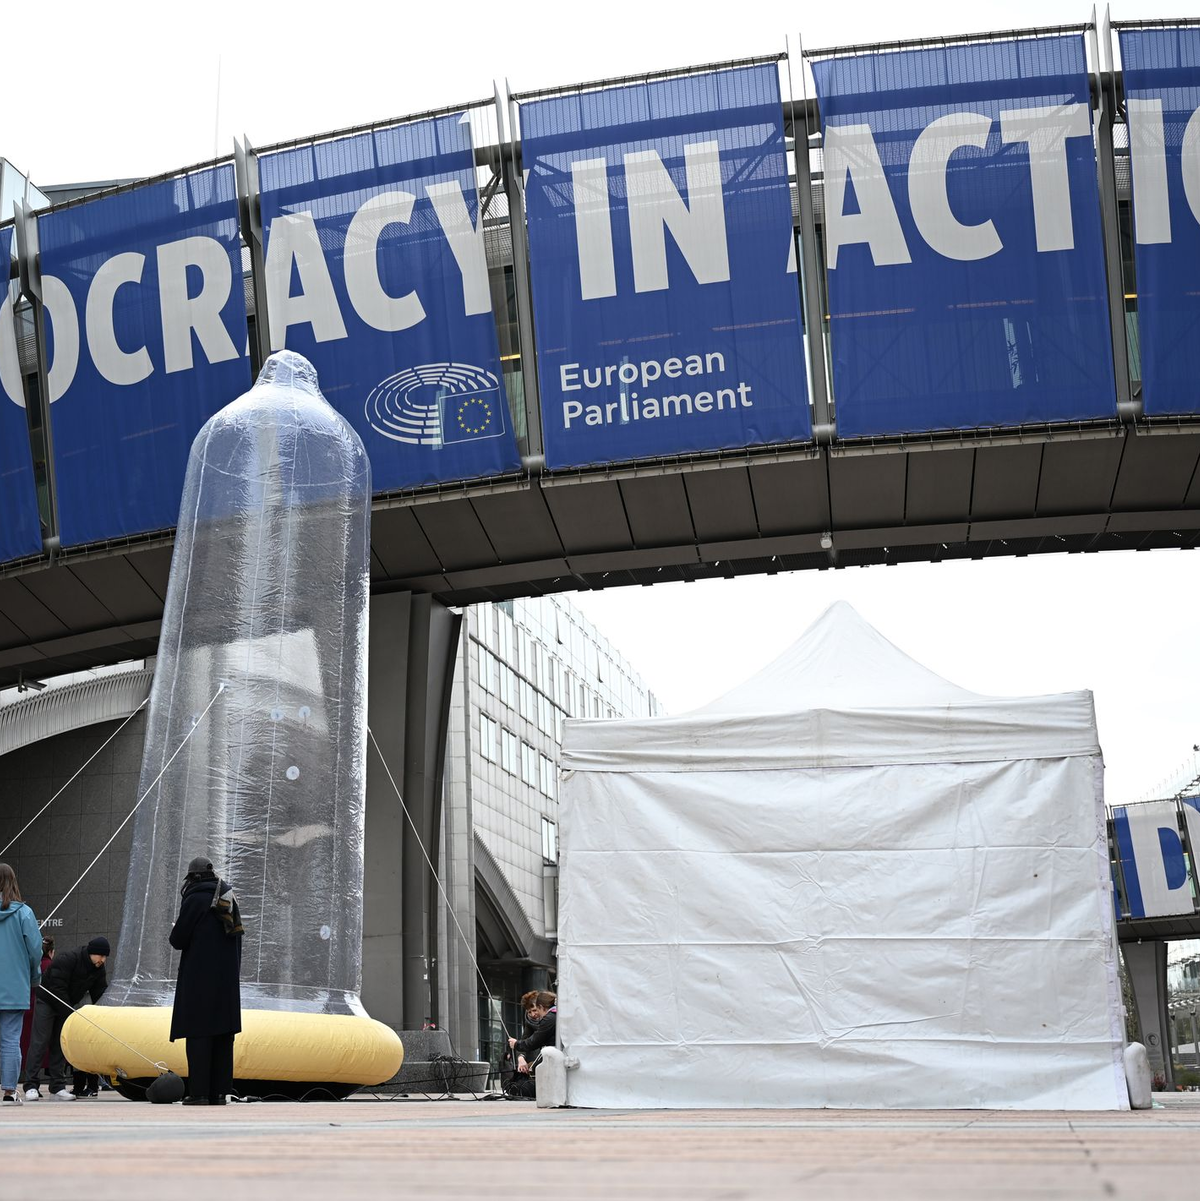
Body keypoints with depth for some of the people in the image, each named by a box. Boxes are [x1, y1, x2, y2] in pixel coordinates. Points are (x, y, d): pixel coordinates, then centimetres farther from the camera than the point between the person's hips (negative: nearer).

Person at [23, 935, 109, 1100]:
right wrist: (70, 1014, -25)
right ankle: (31, 1086, -11)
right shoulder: (68, 959, -28)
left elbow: (99, 997, -3)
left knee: (60, 1043, 4)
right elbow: (57, 988, -28)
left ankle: (58, 1087, 4)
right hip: (47, 1001, -7)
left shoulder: (99, 970, -6)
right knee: (40, 1041, -11)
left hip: (67, 1006, 7)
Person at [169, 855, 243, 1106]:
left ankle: (199, 1092, -6)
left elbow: (178, 940, -9)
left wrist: (176, 930, 14)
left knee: (198, 1032, -4)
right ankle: (219, 1091, 8)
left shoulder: (195, 899, -8)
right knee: (222, 1034, 7)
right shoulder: (229, 898, 11)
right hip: (227, 979, 6)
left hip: (199, 979, -6)